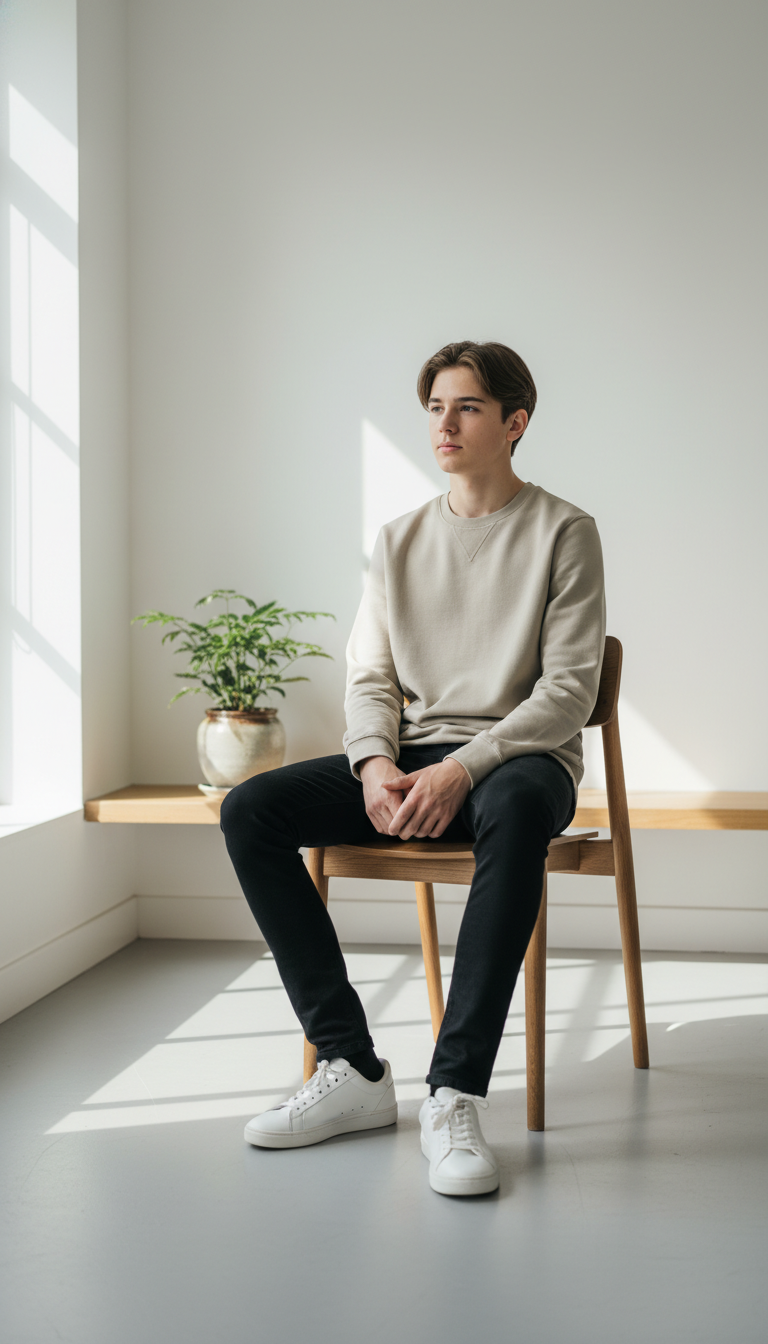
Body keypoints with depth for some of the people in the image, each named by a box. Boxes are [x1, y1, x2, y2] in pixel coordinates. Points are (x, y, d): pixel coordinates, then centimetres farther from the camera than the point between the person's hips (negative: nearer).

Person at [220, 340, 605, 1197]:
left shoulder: (562, 532, 1)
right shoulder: (399, 541, 16)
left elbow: (567, 692, -7)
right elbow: (370, 677, 12)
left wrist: (463, 769, -21)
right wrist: (377, 764, -11)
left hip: (518, 756, -4)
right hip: (410, 757, 5)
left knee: (515, 807, -42)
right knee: (250, 810, -19)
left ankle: (454, 1094, -38)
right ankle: (351, 1067, -18)